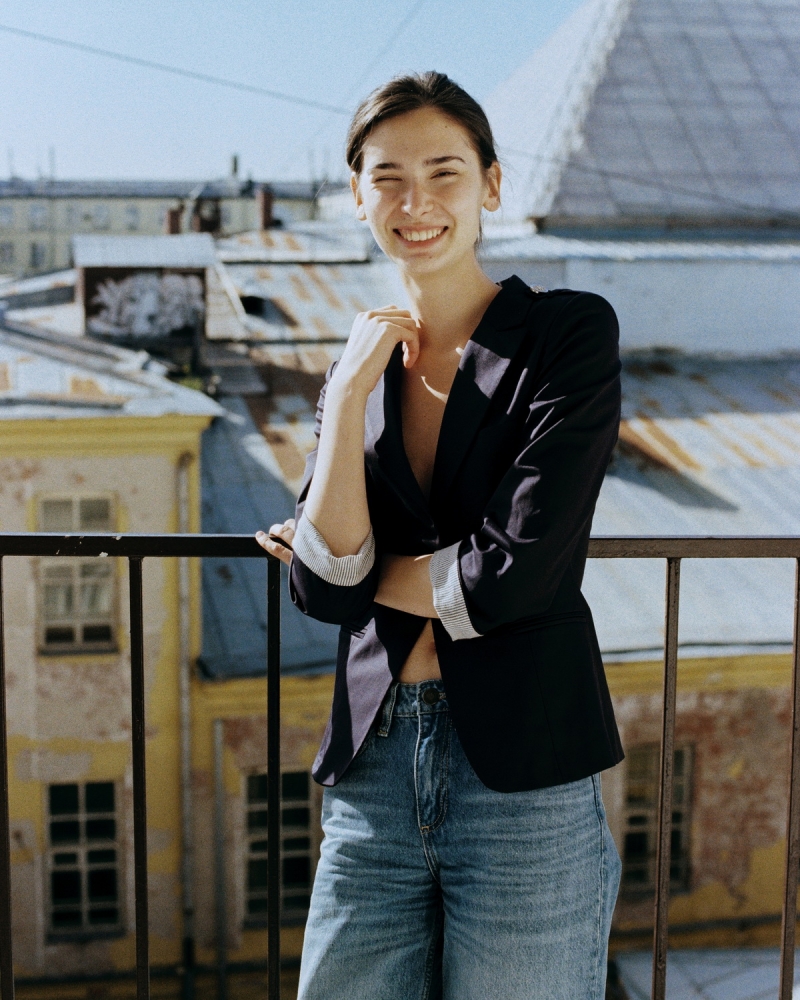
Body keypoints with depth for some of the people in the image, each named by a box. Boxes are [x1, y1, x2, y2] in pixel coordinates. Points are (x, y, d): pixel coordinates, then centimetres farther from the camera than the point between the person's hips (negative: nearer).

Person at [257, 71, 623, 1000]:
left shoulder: (571, 332, -5)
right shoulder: (358, 363, 9)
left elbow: (519, 569, -15)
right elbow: (322, 589, -3)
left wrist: (369, 571, -1)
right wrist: (351, 390, -8)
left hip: (524, 778, -4)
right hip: (375, 765, 4)